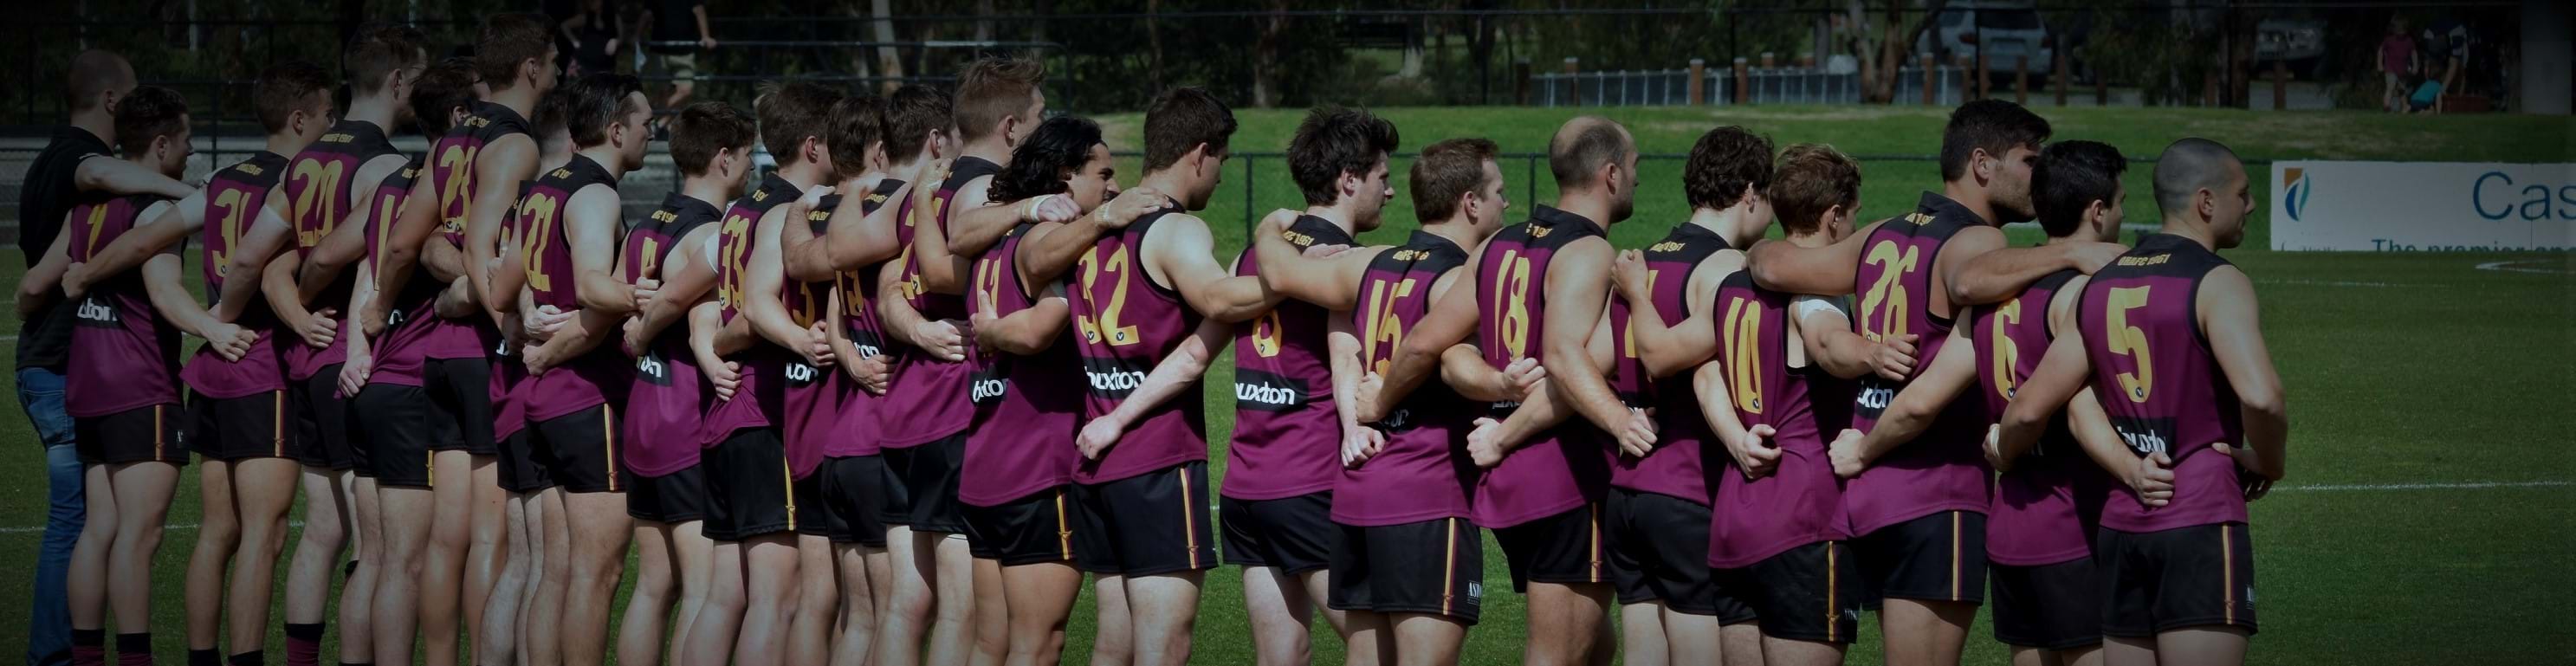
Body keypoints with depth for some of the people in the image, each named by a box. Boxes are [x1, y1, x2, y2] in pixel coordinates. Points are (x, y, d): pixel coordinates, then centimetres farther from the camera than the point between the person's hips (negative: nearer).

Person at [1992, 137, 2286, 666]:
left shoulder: (2099, 287, 13)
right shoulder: (2216, 283, -9)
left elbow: (2030, 408, 13)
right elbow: (2260, 396, -24)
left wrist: (2003, 451, 33)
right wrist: (2270, 462, -4)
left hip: (2119, 525, 7)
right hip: (2201, 523, -7)